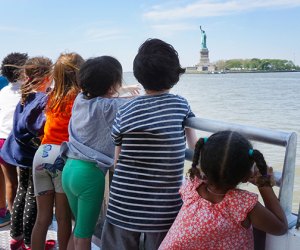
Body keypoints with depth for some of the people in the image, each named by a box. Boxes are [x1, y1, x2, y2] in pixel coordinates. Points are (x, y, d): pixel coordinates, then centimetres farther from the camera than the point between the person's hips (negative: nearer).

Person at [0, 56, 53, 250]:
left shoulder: (25, 97, 5)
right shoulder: (44, 100, -20)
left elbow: (20, 125, 12)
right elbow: (43, 129, -27)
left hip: (22, 152, 8)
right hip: (36, 154, -8)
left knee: (23, 191, 18)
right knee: (33, 196, 3)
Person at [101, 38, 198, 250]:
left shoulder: (125, 110, -1)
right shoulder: (181, 105, -3)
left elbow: (118, 159, 4)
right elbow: (195, 147, 5)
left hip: (123, 206, 2)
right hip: (164, 209, -1)